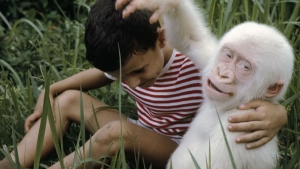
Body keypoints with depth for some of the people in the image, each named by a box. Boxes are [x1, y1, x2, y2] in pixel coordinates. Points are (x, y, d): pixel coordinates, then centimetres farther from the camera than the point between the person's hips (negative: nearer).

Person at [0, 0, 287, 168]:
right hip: (141, 141, 6)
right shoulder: (126, 61, -12)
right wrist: (50, 91, -2)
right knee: (69, 99, -6)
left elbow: (269, 103, -26)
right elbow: (98, 74, 11)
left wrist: (275, 115, -52)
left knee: (116, 131, -33)